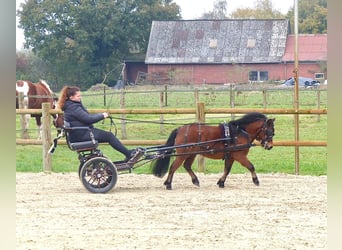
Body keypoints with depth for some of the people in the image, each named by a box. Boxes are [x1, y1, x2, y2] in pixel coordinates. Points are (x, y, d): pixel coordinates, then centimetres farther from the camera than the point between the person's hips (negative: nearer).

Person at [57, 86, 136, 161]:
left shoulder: (71, 106, 15)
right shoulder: (73, 107, -18)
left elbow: (87, 116, 18)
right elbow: (87, 119, -21)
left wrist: (101, 115, 8)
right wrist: (102, 116, -10)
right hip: (81, 135, -11)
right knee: (109, 135, -10)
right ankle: (128, 154, -5)